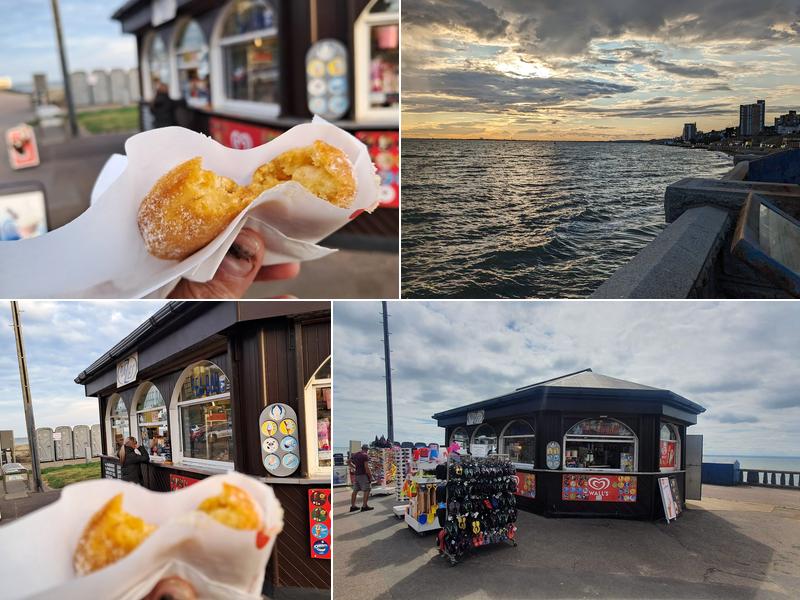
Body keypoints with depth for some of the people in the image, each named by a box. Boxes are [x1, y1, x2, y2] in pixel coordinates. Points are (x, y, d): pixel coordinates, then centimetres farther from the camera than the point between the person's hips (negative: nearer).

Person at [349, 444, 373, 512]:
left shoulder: (355, 455, 11)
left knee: (355, 490, 11)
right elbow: (366, 467, -17)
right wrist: (370, 476, -11)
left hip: (356, 474, 8)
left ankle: (353, 506, 14)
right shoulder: (365, 456, -12)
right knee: (367, 490, -1)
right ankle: (364, 506, -2)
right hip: (363, 475, -8)